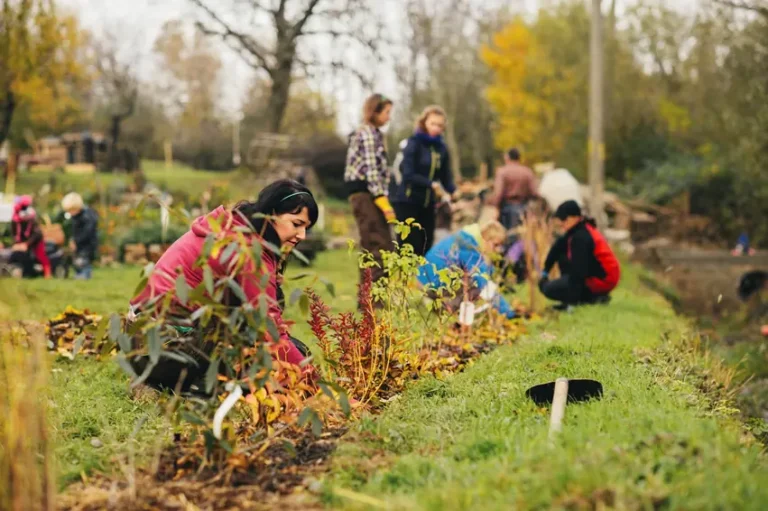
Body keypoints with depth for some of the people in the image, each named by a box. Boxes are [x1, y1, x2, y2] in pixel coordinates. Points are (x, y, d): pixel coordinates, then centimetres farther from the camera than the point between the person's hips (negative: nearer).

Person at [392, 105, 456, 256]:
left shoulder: (441, 148, 8)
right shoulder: (414, 143, -9)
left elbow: (446, 177, 9)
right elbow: (408, 174, -17)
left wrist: (454, 192, -11)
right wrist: (431, 184, -26)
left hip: (428, 204, 6)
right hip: (408, 202, -6)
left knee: (425, 248, 7)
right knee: (410, 248, -8)